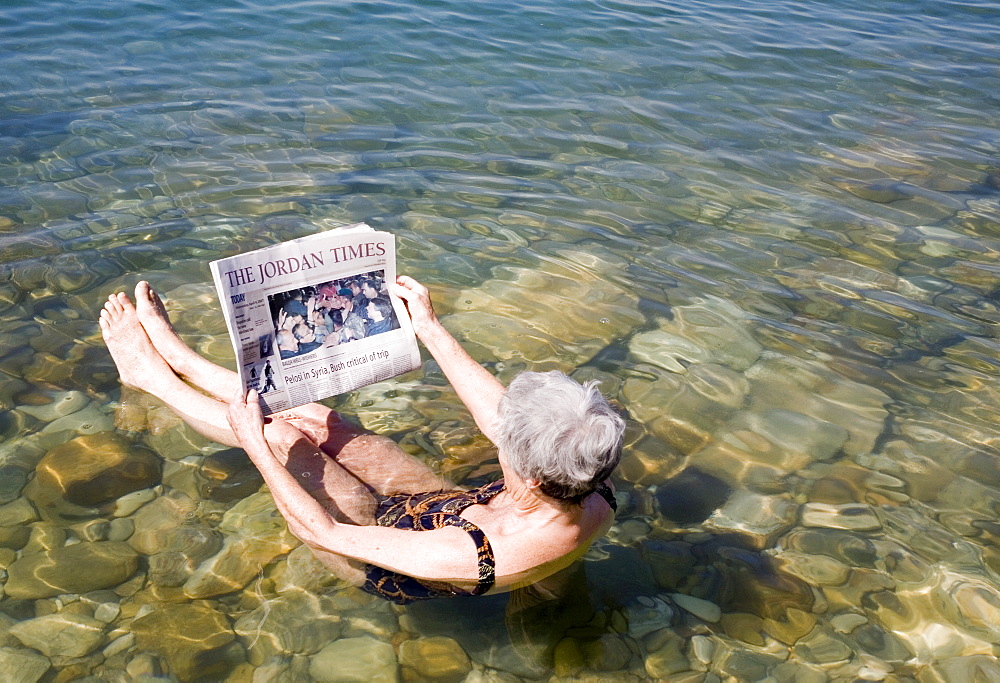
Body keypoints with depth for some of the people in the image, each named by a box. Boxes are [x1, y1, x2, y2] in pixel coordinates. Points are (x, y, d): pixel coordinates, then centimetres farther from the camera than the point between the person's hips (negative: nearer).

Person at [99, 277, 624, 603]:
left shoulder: (475, 556, -45)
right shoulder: (594, 496, -27)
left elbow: (321, 532, -32)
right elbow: (494, 411, -10)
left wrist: (255, 444, -22)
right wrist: (430, 329, -5)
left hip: (385, 553, -5)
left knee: (281, 436, -9)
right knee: (314, 419, 2)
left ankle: (151, 375, 16)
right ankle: (173, 354, 21)